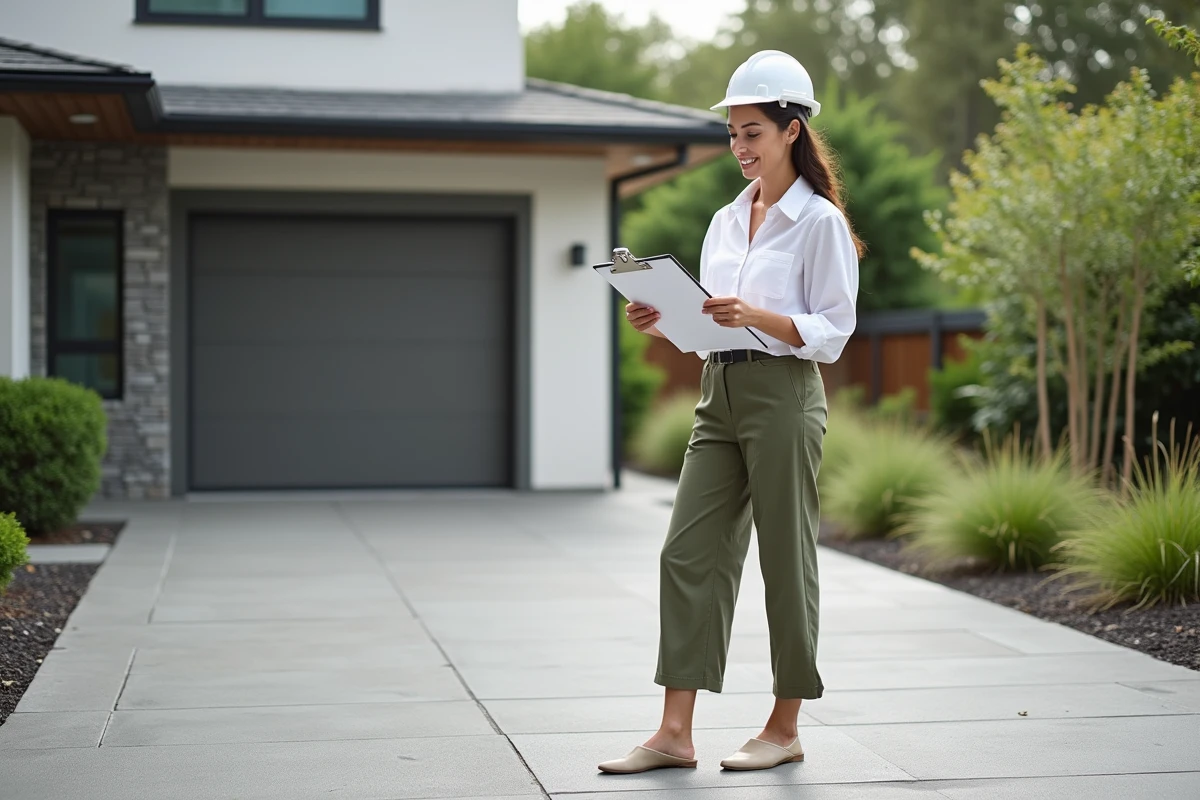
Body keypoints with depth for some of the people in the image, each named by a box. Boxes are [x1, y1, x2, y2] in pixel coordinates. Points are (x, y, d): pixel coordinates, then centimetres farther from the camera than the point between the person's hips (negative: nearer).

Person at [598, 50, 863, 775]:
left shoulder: (819, 221, -5)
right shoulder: (726, 220, 15)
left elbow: (833, 330, -10)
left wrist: (754, 316, -24)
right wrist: (663, 322, 0)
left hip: (784, 397, -7)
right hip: (720, 395, 7)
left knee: (785, 560, 2)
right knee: (689, 553, 0)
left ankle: (785, 729, 14)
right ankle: (675, 734, 2)